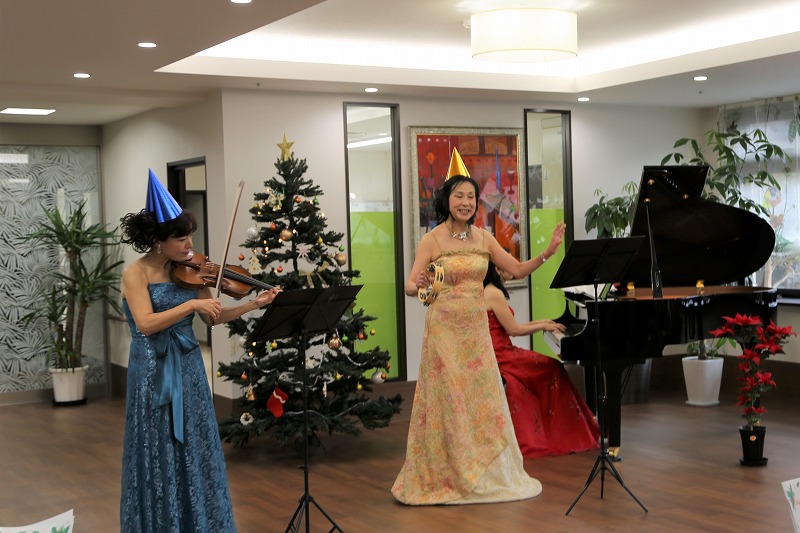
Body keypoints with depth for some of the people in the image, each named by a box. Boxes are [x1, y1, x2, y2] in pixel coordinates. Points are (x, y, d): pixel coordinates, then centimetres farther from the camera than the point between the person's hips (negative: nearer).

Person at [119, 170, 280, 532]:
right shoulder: (135, 274, -12)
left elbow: (213, 318, 5)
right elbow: (146, 324, -24)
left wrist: (254, 304, -4)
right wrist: (191, 304, -27)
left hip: (188, 369, 5)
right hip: (153, 372, -5)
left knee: (196, 452, 11)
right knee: (159, 456, 4)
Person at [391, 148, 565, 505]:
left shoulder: (483, 238, 5)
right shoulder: (432, 239, -8)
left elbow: (518, 271, 8)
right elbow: (410, 286, -13)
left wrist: (547, 253, -6)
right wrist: (417, 287, -36)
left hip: (476, 328, 4)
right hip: (444, 328, -4)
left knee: (482, 398, 9)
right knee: (448, 400, 2)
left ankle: (485, 474, 23)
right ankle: (444, 476, 16)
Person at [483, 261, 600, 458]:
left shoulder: (488, 292, 15)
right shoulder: (495, 294, -16)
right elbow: (513, 330, -16)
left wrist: (538, 323, 17)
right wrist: (542, 326, -4)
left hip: (497, 352, 10)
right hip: (500, 356, -10)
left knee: (552, 367, 8)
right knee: (554, 369, -5)